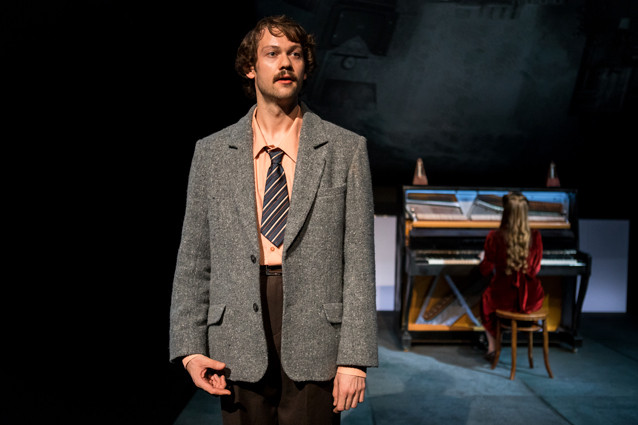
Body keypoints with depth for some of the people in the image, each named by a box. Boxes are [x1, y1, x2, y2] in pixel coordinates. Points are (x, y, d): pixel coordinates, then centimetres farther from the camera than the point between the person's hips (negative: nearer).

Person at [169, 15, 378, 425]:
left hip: (314, 342, -1)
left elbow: (358, 259, -1)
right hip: (238, 351, 2)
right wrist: (190, 347, 0)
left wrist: (355, 358, -6)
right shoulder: (212, 152, 7)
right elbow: (193, 258, 7)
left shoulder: (346, 149, 3)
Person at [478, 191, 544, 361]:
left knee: (486, 298, 34)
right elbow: (535, 270, -1)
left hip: (503, 297, -2)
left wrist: (483, 258, 16)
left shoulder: (495, 237, -16)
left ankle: (492, 348, 37)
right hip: (530, 299, 2)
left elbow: (485, 270, -5)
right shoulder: (535, 236, -10)